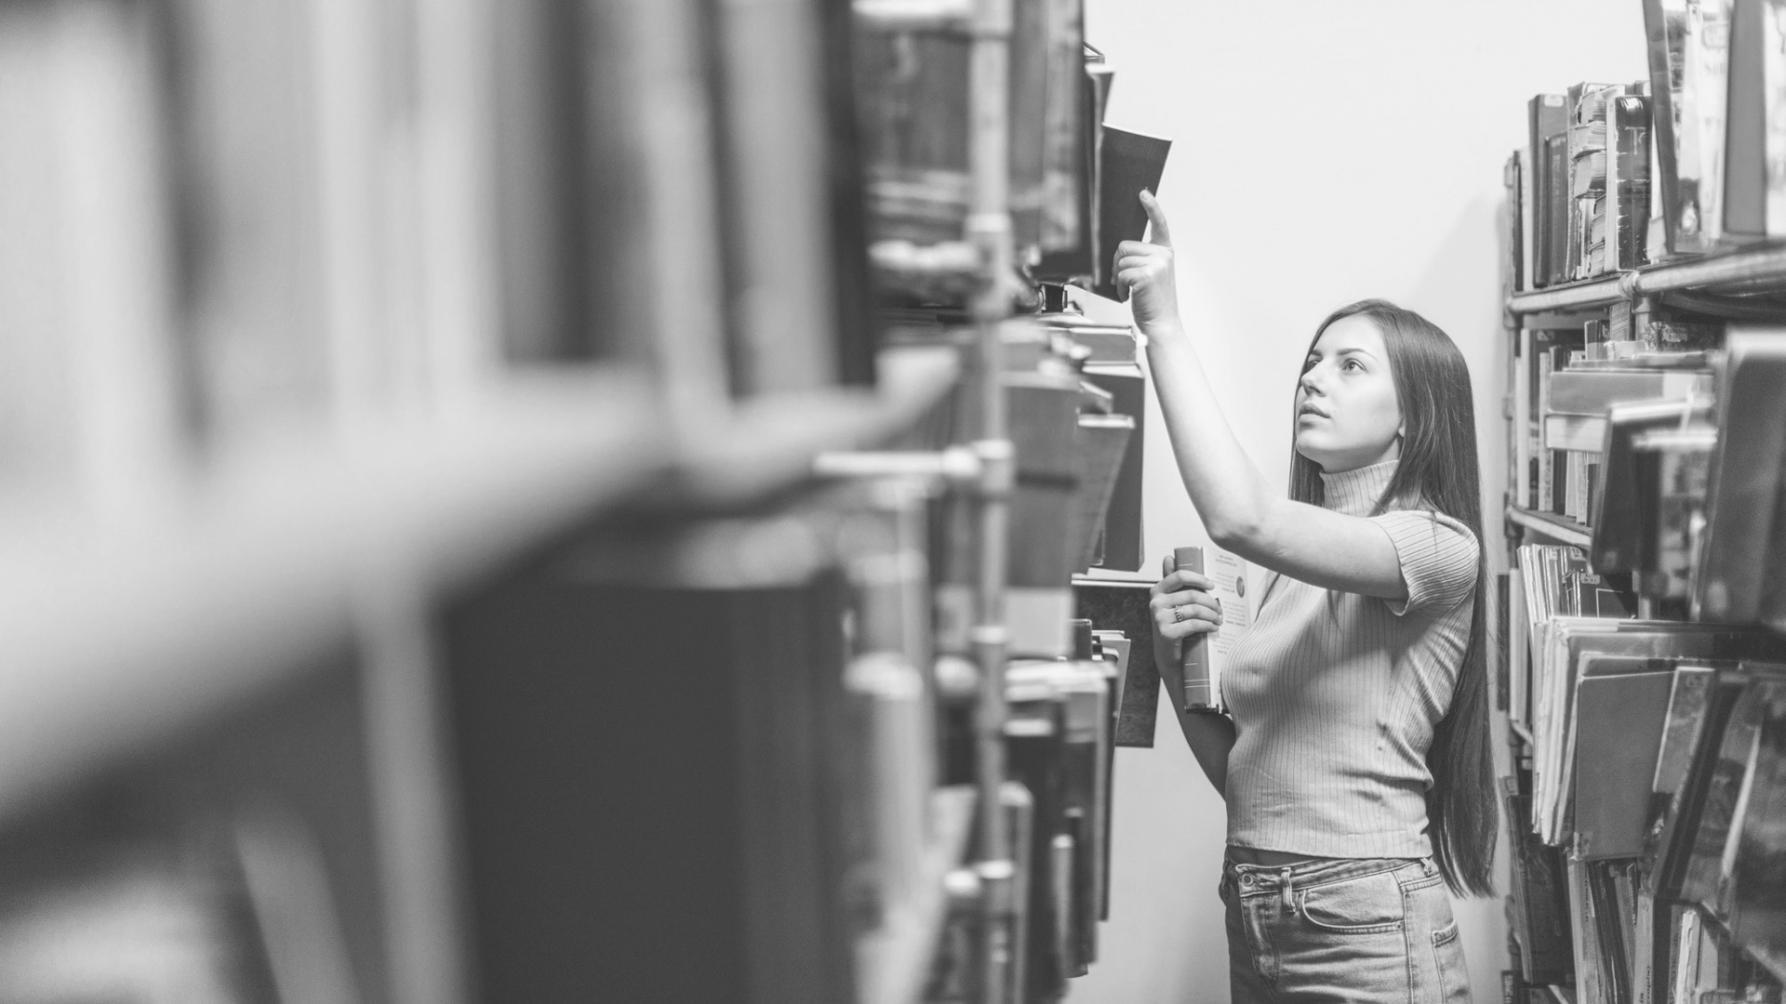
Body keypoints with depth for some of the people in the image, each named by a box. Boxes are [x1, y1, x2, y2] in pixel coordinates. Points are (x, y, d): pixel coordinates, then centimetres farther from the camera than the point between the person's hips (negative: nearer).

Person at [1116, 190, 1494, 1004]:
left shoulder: (1438, 546, -10)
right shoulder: (1292, 571, 12)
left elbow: (1239, 519, -26)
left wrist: (1165, 327, -21)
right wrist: (1178, 667, -3)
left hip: (1366, 928, -7)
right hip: (1254, 921, 7)